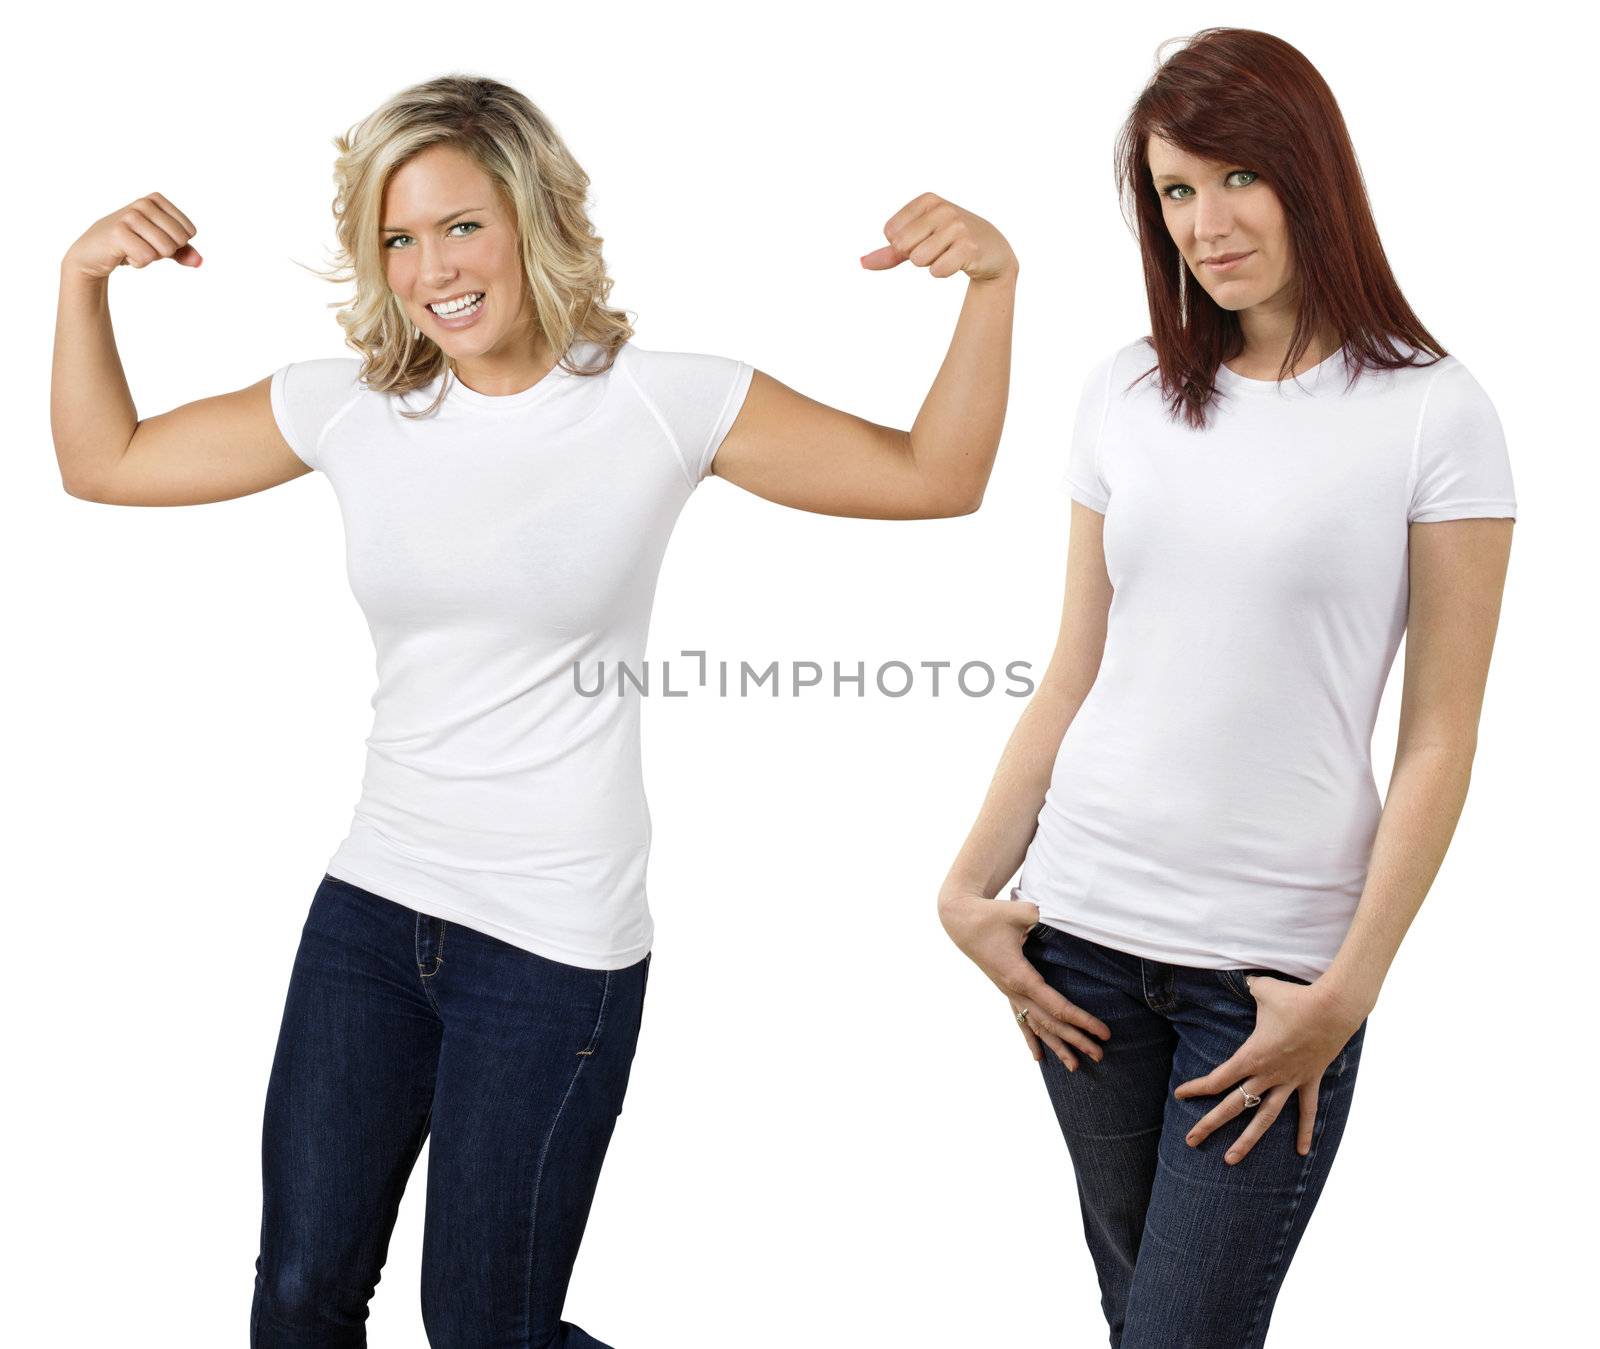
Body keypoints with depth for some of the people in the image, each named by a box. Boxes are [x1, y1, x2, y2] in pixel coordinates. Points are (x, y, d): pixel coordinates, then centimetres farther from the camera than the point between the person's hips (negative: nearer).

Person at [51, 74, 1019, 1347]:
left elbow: (934, 478, -7)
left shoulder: (661, 403, -9)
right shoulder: (350, 405, 1)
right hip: (372, 906, 4)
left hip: (556, 943, -4)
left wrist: (991, 284, -19)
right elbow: (105, 461, 10)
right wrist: (86, 279, -3)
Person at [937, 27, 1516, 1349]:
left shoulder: (1432, 413, -4)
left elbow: (1440, 739, -6)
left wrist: (1345, 994, -11)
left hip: (1273, 959, -3)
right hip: (1084, 925, 4)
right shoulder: (1127, 395, 7)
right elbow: (1073, 678, 10)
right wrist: (969, 888, 2)